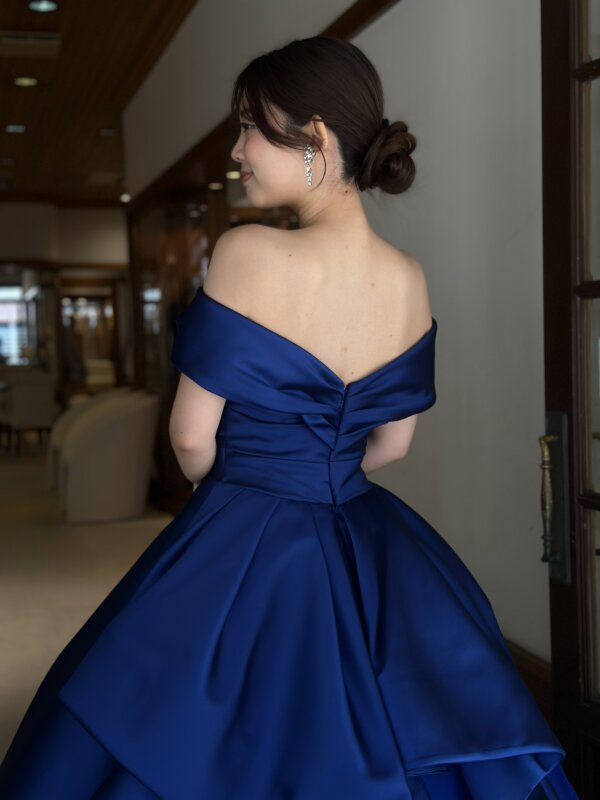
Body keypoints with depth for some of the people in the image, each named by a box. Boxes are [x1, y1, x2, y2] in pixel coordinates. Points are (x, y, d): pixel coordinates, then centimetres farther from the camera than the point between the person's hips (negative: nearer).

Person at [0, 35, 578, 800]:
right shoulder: (410, 280, -2)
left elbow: (193, 435, -12)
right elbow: (394, 439, 8)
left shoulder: (246, 253, -19)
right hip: (370, 555, 5)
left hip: (241, 551, -5)